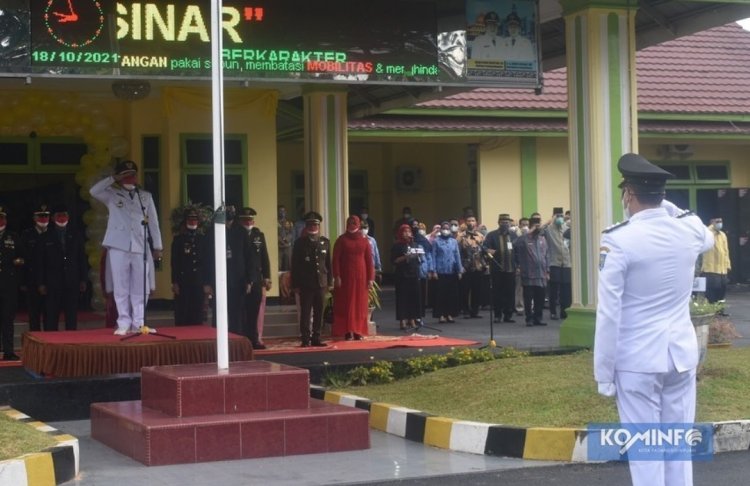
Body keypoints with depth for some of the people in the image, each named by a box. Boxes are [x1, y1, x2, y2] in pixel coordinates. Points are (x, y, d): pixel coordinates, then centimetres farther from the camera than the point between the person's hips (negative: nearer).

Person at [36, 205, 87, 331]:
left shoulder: (76, 237, 12)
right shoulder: (45, 239, 7)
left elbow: (82, 260, 12)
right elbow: (40, 263, 5)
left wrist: (83, 280, 4)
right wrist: (41, 283, -2)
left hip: (72, 284, 1)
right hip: (53, 284, -1)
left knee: (72, 317, 1)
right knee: (51, 318, -3)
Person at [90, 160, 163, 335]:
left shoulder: (146, 196, 16)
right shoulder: (112, 195, 10)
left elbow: (153, 223, 13)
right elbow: (93, 191, -8)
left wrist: (157, 246, 7)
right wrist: (113, 179, -6)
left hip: (141, 247, 2)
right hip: (119, 247, -2)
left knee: (140, 288, 0)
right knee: (121, 288, -2)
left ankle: (138, 324, 5)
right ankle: (124, 324, 1)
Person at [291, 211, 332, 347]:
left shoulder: (325, 242, 10)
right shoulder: (300, 242, 2)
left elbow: (328, 263, 13)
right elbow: (295, 265, 1)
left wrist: (330, 282, 9)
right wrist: (295, 284, -4)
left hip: (321, 283, 3)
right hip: (305, 284, -3)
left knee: (319, 312, 5)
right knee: (305, 312, -3)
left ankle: (316, 338, 12)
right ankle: (305, 339, 0)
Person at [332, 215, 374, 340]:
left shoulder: (364, 241, 7)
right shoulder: (341, 240, 1)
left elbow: (369, 260, 6)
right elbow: (336, 259, -3)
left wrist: (370, 278, -1)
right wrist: (337, 276, -13)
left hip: (360, 276, 2)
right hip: (345, 276, -2)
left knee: (360, 304, 2)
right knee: (346, 304, -3)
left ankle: (358, 331, 6)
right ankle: (348, 332, -3)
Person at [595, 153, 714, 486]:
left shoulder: (618, 241, -14)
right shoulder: (690, 230, 1)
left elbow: (609, 314, -14)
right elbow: (708, 239, 29)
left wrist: (604, 374, -6)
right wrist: (666, 206, 23)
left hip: (637, 361, -5)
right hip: (682, 354, 5)